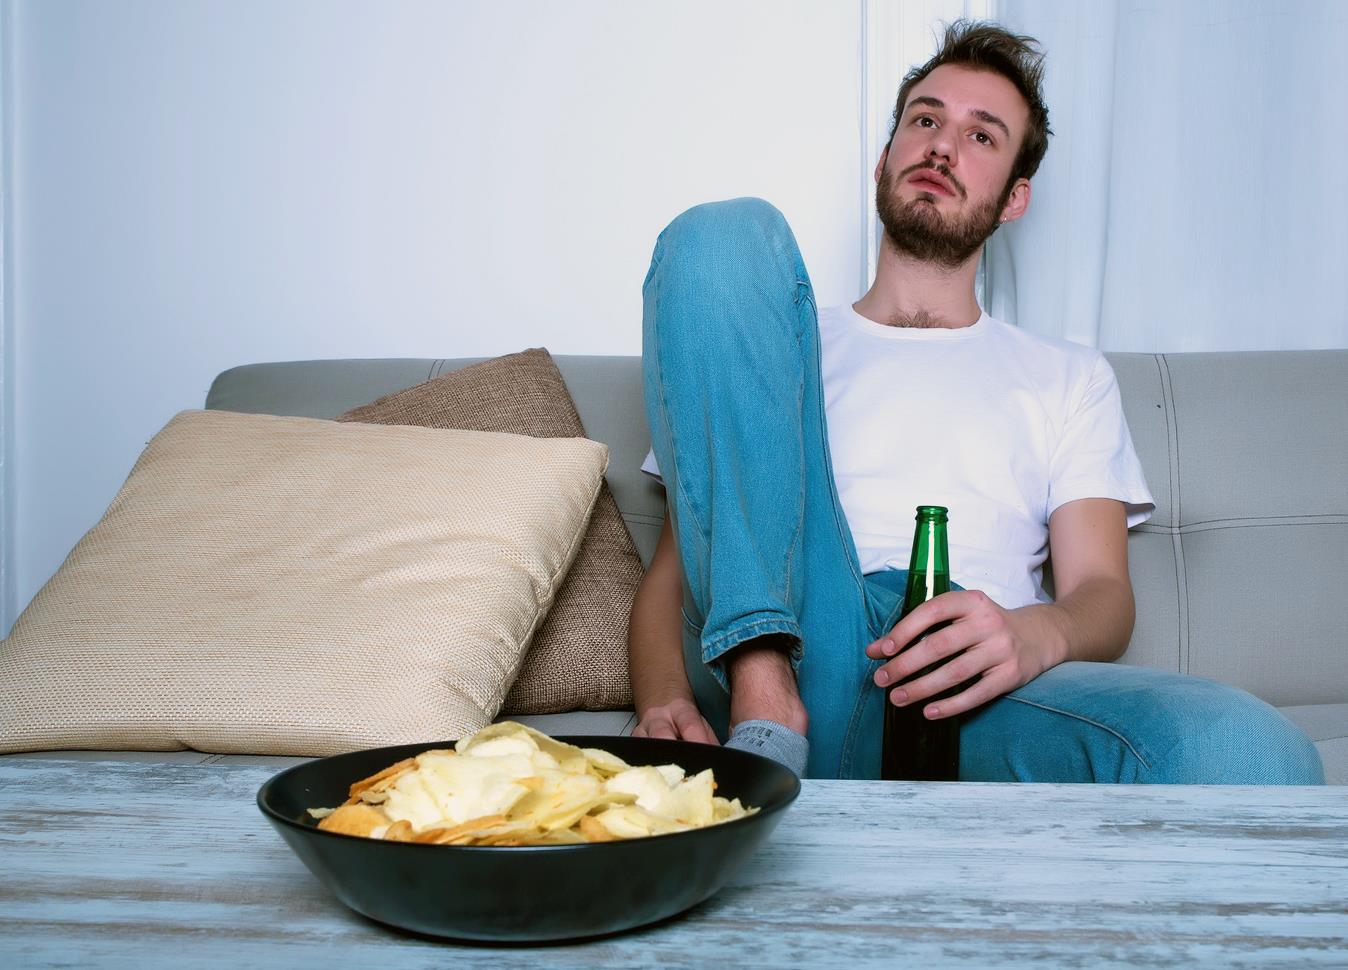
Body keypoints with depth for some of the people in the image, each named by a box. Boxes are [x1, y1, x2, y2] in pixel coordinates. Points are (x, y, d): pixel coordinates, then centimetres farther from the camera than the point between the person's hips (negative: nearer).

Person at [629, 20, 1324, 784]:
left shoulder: (1070, 377, 27)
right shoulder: (777, 349, 26)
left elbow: (1103, 592, 12)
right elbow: (673, 572, 16)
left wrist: (1035, 634, -16)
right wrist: (663, 704, -9)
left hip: (965, 693, 0)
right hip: (772, 660, 1)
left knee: (1251, 751, -35)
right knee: (727, 234, -9)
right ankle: (766, 715, -22)